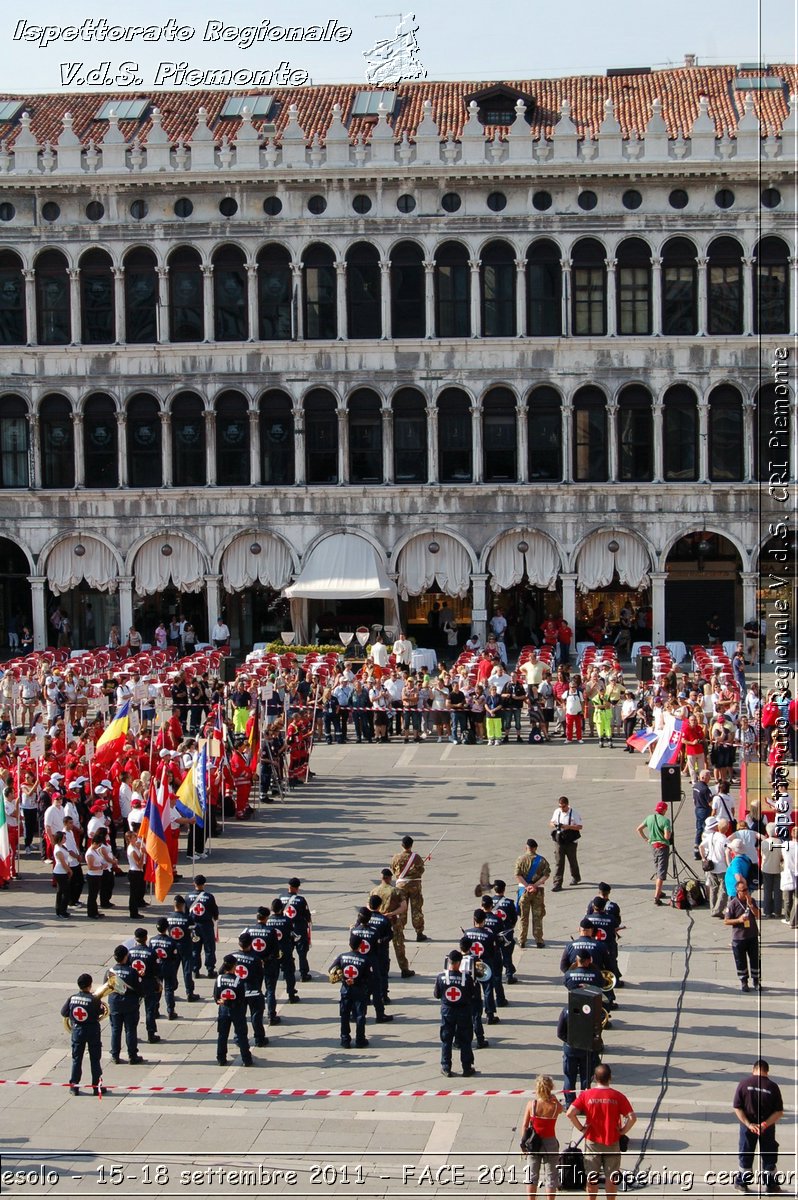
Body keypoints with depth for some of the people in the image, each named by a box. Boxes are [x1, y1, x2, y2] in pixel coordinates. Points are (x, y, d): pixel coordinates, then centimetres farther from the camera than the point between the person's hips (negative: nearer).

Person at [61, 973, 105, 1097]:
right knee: (95, 1059, 8)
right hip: (92, 1031, -3)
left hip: (77, 1030, 3)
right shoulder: (94, 1000, -17)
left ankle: (74, 1087, 11)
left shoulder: (72, 998, -6)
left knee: (76, 1059, 12)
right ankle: (97, 1086, 10)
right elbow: (100, 1013, -11)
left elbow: (64, 1012, 1)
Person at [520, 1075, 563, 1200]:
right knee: (550, 1177, 11)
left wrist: (524, 1142, 6)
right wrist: (554, 1099, -6)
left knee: (532, 1176, 14)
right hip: (550, 1143, -1)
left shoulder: (531, 1104, -13)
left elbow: (525, 1125, -6)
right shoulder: (555, 1106, -15)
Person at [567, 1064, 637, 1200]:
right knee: (611, 1177, 11)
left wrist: (581, 1128, -5)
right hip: (612, 1142, 0)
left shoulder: (586, 1095, -7)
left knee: (592, 1177, 11)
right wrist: (623, 1131, -3)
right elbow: (632, 1117, -16)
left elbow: (570, 1113, -15)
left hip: (592, 1141, 0)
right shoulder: (617, 1096, -9)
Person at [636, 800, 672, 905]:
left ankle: (658, 892, 34)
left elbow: (639, 829, 12)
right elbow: (667, 836, -23)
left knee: (657, 871, 23)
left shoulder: (649, 818, 4)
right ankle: (656, 897, -10)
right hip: (663, 847, -7)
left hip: (653, 845, 7)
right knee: (661, 873, -4)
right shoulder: (665, 820, -17)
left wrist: (645, 838, 19)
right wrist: (670, 832, -2)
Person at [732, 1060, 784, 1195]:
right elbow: (779, 1112, -11)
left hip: (747, 1125, 0)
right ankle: (771, 1185, 20)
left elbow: (737, 1108, -12)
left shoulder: (744, 1083, -9)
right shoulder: (773, 1086, -9)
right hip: (768, 1128, 0)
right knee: (769, 1155, 14)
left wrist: (749, 1124, -15)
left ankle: (742, 1183, 25)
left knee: (745, 1154, 15)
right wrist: (765, 1124, -16)